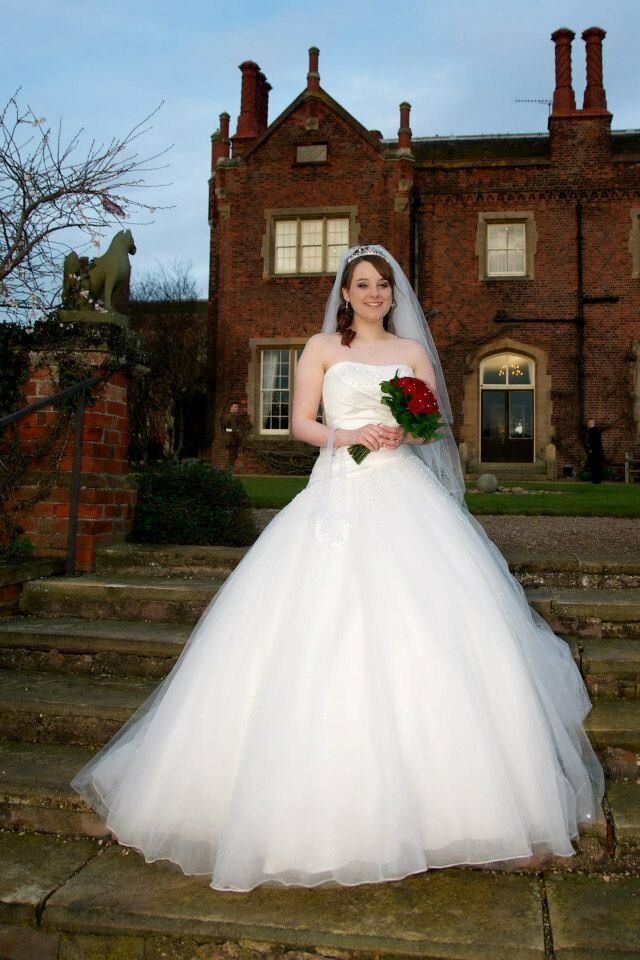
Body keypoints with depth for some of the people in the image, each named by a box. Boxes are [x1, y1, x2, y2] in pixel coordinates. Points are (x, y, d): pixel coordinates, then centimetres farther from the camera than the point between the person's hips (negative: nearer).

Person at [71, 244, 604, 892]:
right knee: (326, 634, -8)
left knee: (424, 626, -5)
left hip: (405, 496, 2)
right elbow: (301, 423, 5)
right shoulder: (322, 347, 11)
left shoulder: (413, 350, 17)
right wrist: (348, 434, -12)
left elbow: (436, 420, 13)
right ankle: (326, 799, 5)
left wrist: (408, 431, -8)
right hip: (340, 494, -2)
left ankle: (431, 788, 9)